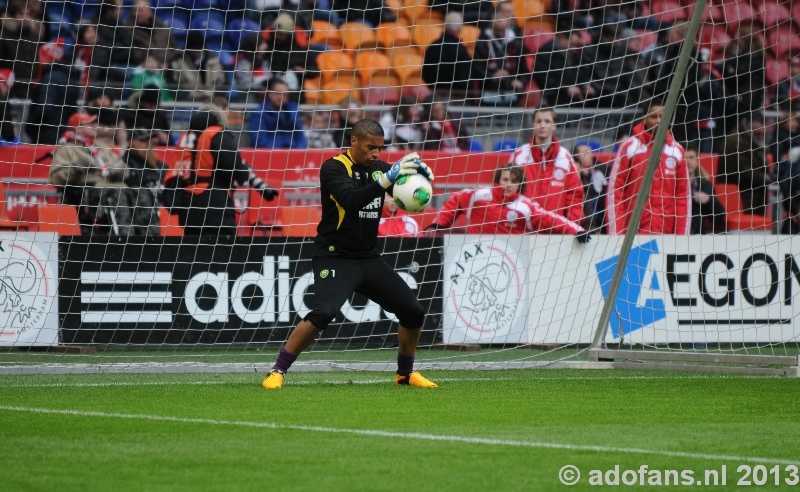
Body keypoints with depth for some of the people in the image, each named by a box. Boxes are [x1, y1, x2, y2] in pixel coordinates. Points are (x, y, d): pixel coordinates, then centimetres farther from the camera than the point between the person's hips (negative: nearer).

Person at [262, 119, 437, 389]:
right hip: (335, 257, -6)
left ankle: (405, 373, 24)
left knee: (414, 312, 1)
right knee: (324, 312, -29)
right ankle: (277, 372, -17)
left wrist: (421, 174, -18)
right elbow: (351, 200, -29)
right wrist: (386, 180, -38)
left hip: (369, 259, 6)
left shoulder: (379, 168, 8)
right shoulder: (334, 167, -11)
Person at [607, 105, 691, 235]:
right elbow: (615, 189, 0)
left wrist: (682, 235, 4)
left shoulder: (677, 151, 11)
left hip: (666, 233, 2)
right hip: (632, 233, -2)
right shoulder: (629, 147, 3)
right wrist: (616, 233, -6)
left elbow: (683, 194, 11)